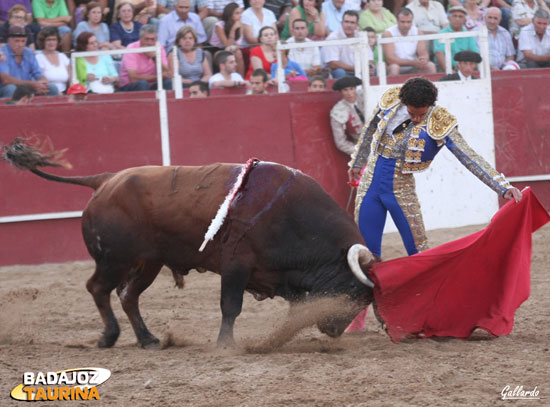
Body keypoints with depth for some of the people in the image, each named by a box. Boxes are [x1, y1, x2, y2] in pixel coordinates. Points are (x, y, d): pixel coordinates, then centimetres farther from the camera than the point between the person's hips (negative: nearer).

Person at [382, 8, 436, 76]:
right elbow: (390, 59, -21)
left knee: (430, 66, -20)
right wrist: (413, 62, -30)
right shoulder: (388, 34, -12)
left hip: (412, 70, 4)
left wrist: (424, 60, -30)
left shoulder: (418, 33, 1)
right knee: (394, 67, -35)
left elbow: (424, 54, -3)